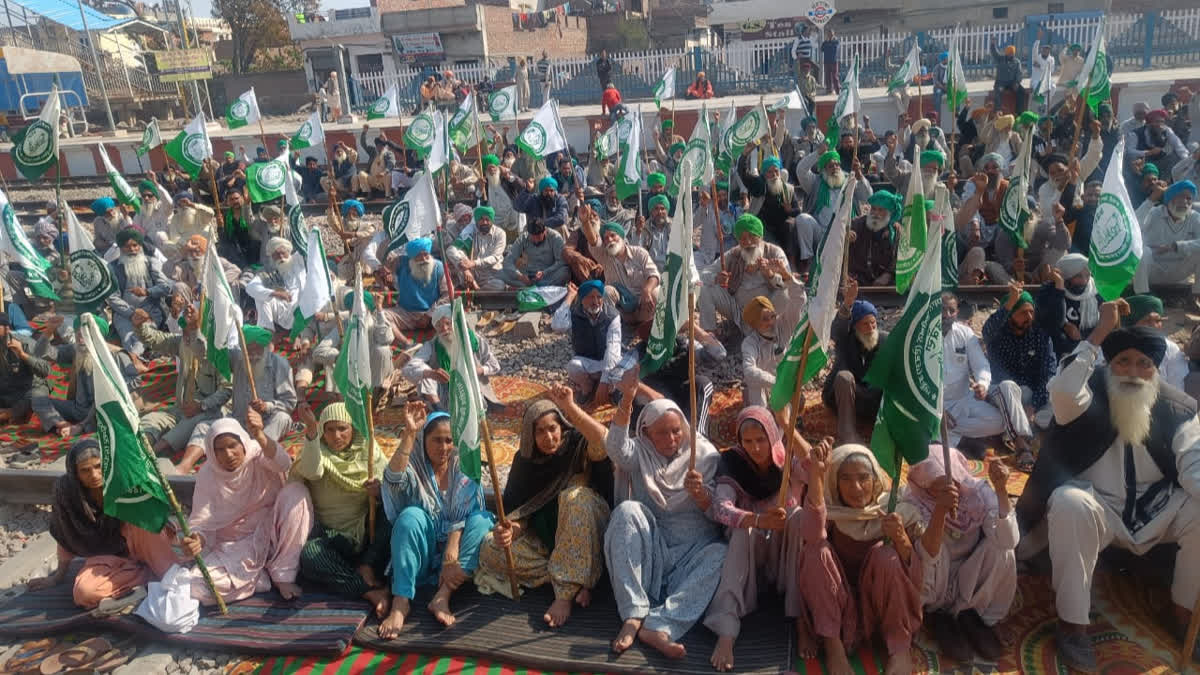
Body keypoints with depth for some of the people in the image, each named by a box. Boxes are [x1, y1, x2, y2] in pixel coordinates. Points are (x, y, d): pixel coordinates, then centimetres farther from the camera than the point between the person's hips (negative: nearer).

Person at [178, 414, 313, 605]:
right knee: (197, 587, -25)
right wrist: (196, 540, -36)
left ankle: (283, 574, -17)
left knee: (296, 492, -29)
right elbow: (202, 522, -11)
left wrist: (259, 436, -57)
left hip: (271, 533, 0)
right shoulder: (207, 475, -9)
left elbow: (283, 464, -38)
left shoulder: (257, 453, -14)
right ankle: (263, 576, -3)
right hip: (235, 545, 1)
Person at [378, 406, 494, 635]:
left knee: (484, 520, -24)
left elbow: (463, 517, -11)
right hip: (420, 555, -1)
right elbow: (393, 479, -26)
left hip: (454, 547, 1)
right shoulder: (414, 465, -1)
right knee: (411, 516, -29)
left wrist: (451, 556, -25)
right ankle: (400, 603, -37)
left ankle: (442, 597, -33)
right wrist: (409, 434, -35)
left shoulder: (464, 469, 2)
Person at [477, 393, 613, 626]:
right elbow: (519, 511, -1)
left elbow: (604, 443, -33)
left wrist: (570, 407, -40)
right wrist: (512, 528, -25)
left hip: (584, 540, -4)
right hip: (542, 540, 4)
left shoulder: (578, 446, -8)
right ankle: (577, 583, -22)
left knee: (575, 496, -34)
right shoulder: (524, 460, 3)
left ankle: (566, 593, -33)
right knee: (491, 549, -19)